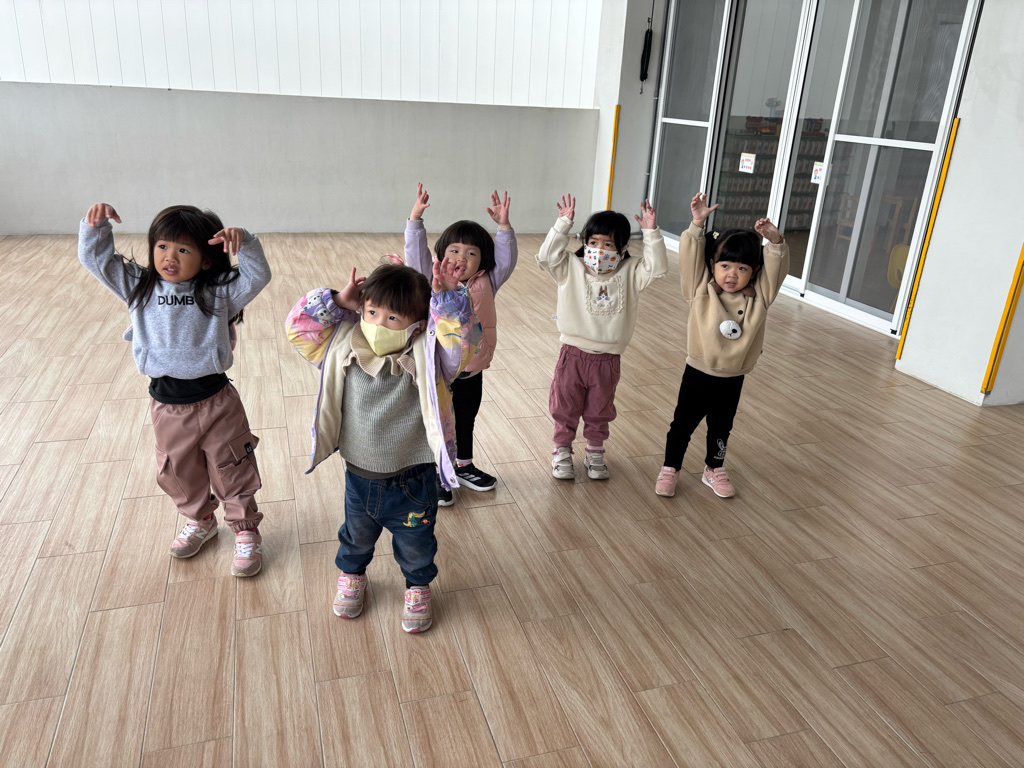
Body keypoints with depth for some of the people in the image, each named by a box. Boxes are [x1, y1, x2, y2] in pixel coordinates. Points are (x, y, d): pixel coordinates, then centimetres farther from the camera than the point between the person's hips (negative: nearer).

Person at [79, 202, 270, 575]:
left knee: (232, 471, 10)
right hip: (166, 404, 3)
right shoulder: (139, 287, 2)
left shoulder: (219, 292, -6)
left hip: (215, 399, -3)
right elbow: (96, 258, 2)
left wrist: (244, 243, -31)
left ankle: (246, 531, 30)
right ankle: (199, 521, 47)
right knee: (178, 473, 21)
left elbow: (257, 276, -15)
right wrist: (96, 224, -14)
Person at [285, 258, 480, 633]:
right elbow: (299, 326, -6)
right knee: (356, 537, 30)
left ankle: (417, 587, 53)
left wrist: (447, 298, -45)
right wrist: (339, 301, -15)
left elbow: (463, 335, -33)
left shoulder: (426, 359, -20)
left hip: (412, 484, -3)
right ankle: (352, 575, 62)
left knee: (415, 545, 22)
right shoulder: (344, 349, -10)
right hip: (359, 478, 3)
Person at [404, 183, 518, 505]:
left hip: (472, 372, 4)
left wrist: (503, 226, -23)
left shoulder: (486, 284, -3)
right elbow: (416, 253, -19)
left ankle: (464, 466, 42)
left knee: (466, 422, 22)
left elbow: (506, 259, -12)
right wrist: (415, 218, -29)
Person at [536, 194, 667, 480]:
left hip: (607, 359, 1)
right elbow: (547, 256, -17)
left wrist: (651, 233, -20)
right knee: (565, 408, 13)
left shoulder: (629, 273, -2)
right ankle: (562, 451, 32)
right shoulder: (571, 268, -5)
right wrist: (563, 224, -21)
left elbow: (656, 268, -13)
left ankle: (595, 453, 37)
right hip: (573, 354, -1)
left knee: (599, 412, 18)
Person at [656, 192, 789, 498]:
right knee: (683, 425, 11)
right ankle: (670, 468, 29)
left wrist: (775, 241, -30)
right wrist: (697, 224, -27)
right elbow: (690, 254, -17)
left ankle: (714, 470, 40)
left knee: (721, 429, 20)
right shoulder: (700, 289, -11)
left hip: (733, 380, 2)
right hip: (698, 373, -2)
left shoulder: (758, 297, -6)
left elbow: (777, 266, -13)